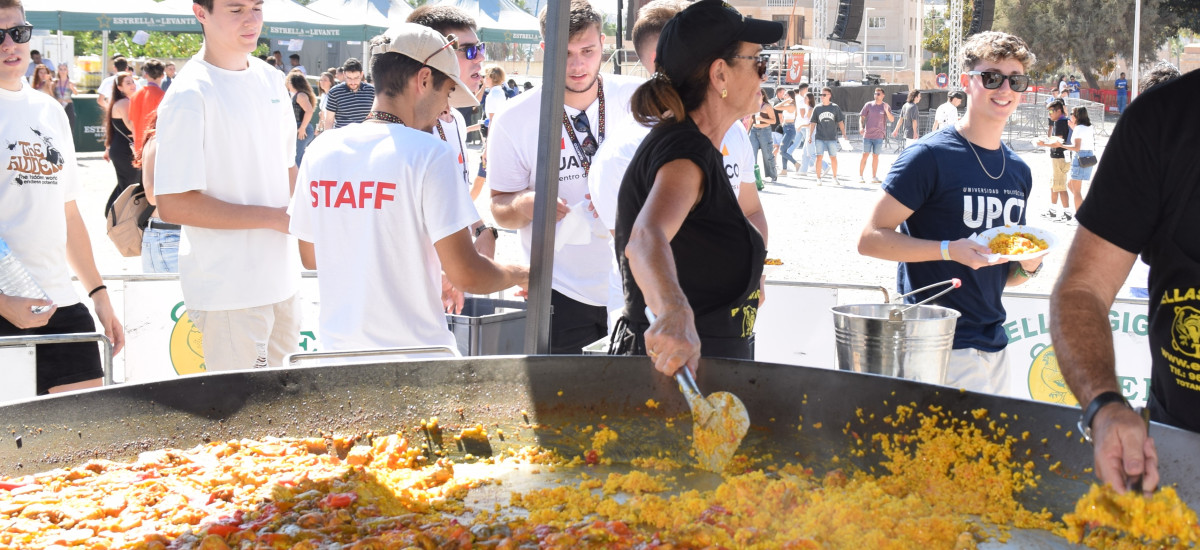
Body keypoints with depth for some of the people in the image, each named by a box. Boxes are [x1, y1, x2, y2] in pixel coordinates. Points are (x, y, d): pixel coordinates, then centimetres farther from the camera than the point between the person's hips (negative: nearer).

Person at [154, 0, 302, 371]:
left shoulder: (271, 80, 8)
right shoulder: (190, 96, -15)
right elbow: (172, 204, -19)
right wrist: (275, 216, -19)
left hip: (282, 280, 7)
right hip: (229, 293, -7)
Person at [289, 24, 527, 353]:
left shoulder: (321, 151, 2)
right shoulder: (429, 155, -15)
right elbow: (465, 274, -17)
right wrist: (518, 276, 4)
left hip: (338, 350, 6)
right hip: (413, 356, -5)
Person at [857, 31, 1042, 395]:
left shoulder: (1019, 172, 13)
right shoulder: (931, 157, -9)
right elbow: (870, 239, -13)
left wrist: (1028, 266, -1)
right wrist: (950, 250, -21)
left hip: (994, 345, 7)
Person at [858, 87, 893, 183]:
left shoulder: (886, 107, 2)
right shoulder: (869, 105, 3)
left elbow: (892, 120, -7)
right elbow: (862, 117, 6)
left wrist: (887, 112, -25)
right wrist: (861, 127, -11)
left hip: (879, 136, 1)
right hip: (867, 135, -1)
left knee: (875, 156, 5)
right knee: (865, 155, -2)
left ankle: (874, 177, 12)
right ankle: (860, 176, 4)